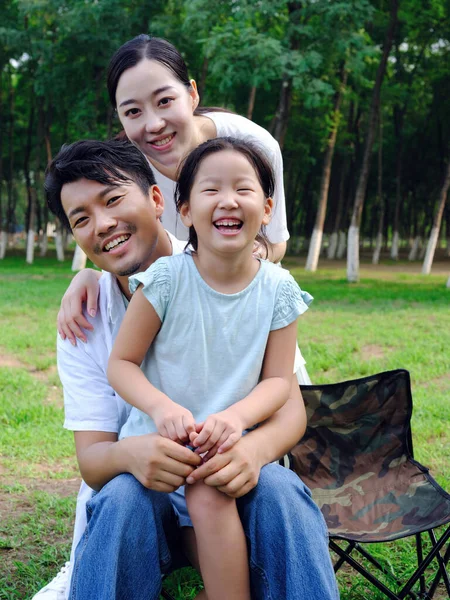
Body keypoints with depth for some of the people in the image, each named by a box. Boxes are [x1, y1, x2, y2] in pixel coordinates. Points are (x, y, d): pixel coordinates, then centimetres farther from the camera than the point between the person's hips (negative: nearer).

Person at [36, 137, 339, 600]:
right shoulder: (82, 321, -4)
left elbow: (290, 409, -10)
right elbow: (91, 458, -8)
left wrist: (255, 448, -36)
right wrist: (129, 454, -34)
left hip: (236, 480, 0)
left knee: (279, 488, -33)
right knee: (124, 498, -33)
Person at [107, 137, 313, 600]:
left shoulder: (277, 290, -2)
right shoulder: (166, 280, -7)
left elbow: (278, 380, 0)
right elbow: (120, 362, -4)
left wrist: (235, 416, -20)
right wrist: (161, 407, -23)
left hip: (231, 441, 1)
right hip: (159, 437, -1)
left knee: (210, 493, -28)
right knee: (207, 492, -29)